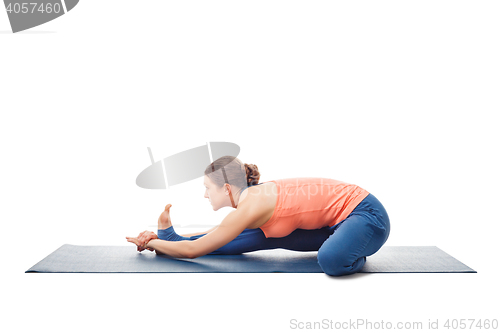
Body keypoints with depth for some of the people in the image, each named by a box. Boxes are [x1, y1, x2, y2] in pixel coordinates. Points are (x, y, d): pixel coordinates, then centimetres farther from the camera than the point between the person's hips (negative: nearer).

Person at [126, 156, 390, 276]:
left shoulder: (252, 205, -23)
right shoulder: (255, 196, 3)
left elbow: (194, 250, -16)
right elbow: (219, 233, 18)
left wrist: (151, 243, -1)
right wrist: (167, 237, 16)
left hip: (366, 214, -8)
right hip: (333, 223, 8)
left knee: (331, 260, -39)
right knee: (263, 236, 6)